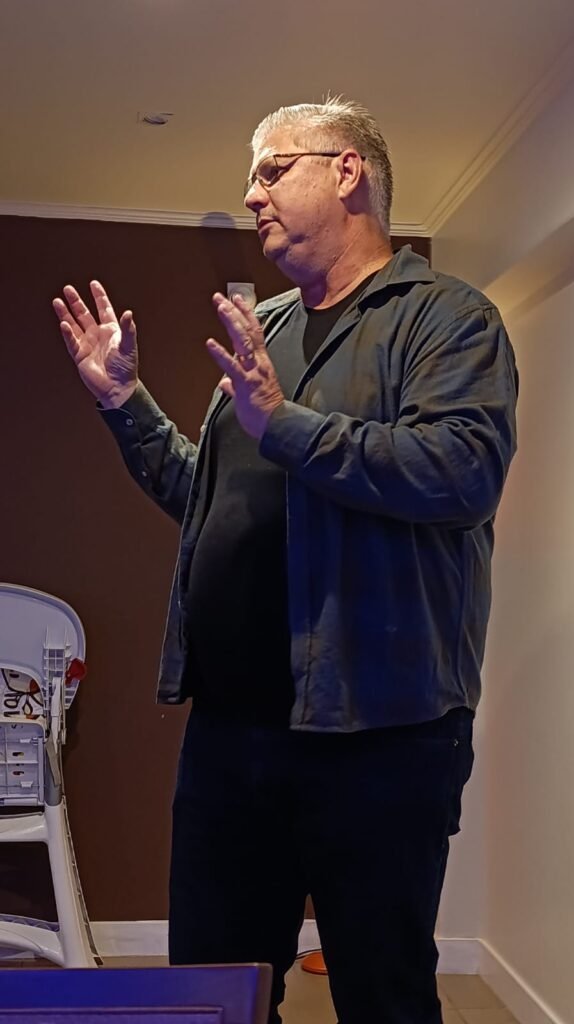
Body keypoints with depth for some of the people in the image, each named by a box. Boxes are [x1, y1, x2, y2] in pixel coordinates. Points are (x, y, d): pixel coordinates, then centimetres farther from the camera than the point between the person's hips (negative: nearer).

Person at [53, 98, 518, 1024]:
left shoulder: (445, 316, -4)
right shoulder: (261, 329, 18)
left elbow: (465, 471, -23)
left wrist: (283, 424, -24)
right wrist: (124, 401, 14)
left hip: (375, 730, -7)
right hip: (229, 723, 7)